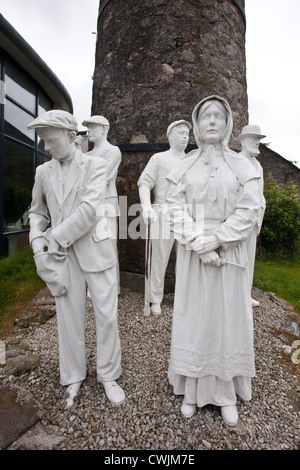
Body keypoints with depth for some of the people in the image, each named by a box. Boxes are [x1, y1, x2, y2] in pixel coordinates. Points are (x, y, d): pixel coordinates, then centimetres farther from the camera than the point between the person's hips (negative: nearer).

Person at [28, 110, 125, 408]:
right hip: (61, 256, 3)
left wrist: (55, 238, -13)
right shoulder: (43, 172, 11)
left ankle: (108, 376, 29)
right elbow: (37, 212, 16)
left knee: (106, 316, 5)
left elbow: (89, 210, -14)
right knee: (69, 319, 11)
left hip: (95, 251, -2)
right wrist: (38, 244, -1)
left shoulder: (95, 165, -2)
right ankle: (73, 378, 35)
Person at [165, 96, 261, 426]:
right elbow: (176, 209, -3)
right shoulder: (184, 168, 6)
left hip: (228, 253, 0)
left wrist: (215, 240, -15)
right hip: (192, 254, 0)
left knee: (228, 317, 8)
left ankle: (227, 393, 28)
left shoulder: (241, 166, 5)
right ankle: (193, 390, 26)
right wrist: (198, 244, -15)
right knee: (193, 316, 7)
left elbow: (247, 212, -3)